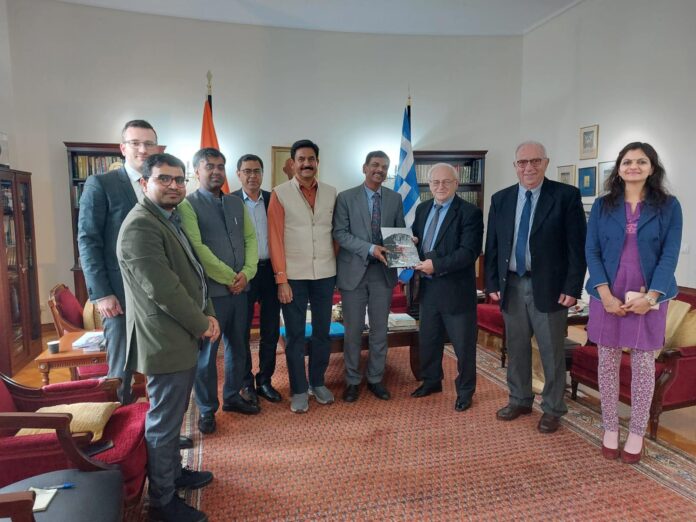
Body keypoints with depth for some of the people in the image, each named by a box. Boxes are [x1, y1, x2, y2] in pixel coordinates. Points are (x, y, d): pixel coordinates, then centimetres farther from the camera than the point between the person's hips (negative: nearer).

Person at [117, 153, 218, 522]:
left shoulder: (170, 220, 13)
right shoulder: (140, 226, -20)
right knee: (164, 421, 4)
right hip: (165, 342, -10)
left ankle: (174, 472, 40)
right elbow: (163, 288, -25)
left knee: (172, 416, 23)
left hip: (182, 337, 10)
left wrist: (208, 315, 4)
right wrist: (201, 324, -14)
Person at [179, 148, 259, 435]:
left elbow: (251, 238, 8)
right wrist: (229, 278, -14)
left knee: (237, 347, 16)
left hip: (240, 288, 6)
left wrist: (246, 272, -8)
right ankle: (207, 410, 20)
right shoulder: (188, 205, -7)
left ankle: (232, 397, 34)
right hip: (210, 290, -6)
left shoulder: (237, 203, 11)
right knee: (207, 352, 5)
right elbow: (197, 248, -16)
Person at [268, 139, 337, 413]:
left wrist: (338, 267, 3)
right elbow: (275, 238, -6)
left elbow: (335, 232, 9)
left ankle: (317, 382, 30)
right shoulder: (280, 194, -3)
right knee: (295, 335, 7)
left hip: (325, 275, 3)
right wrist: (281, 279, -10)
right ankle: (299, 389, 21)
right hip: (294, 276, -3)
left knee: (322, 332, 13)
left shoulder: (331, 193, 5)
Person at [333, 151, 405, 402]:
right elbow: (340, 233, -9)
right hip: (354, 271, -2)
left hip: (383, 271, 3)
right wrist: (370, 248, -20)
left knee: (380, 330, 10)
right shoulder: (346, 197, -2)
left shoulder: (395, 199, 7)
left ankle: (375, 379, 26)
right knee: (353, 330, 6)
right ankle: (352, 381, 22)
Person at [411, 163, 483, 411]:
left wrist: (436, 265, -27)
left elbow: (469, 252, -20)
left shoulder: (470, 212, -11)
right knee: (428, 339, 19)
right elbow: (415, 238, 19)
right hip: (427, 287, 6)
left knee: (463, 344, 8)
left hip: (456, 289, -6)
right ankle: (431, 381, 39)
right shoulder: (422, 208, 10)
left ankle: (465, 390, 27)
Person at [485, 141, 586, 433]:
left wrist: (573, 287, -12)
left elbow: (577, 245, -7)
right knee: (516, 348, 15)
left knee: (552, 352, 8)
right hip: (511, 285, 4)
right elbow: (492, 245, 8)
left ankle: (552, 409, 25)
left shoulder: (566, 196, -5)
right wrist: (492, 283, 2)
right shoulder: (500, 199, 7)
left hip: (549, 286, -3)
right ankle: (520, 400, 33)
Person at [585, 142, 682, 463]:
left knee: (643, 364, 6)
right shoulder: (603, 205, 4)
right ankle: (610, 429, 21)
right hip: (608, 295, 1)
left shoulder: (668, 206, 2)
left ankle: (637, 433, 20)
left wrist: (650, 296, -15)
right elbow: (592, 251, 0)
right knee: (607, 362, 6)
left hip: (649, 297, -1)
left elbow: (670, 255, -3)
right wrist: (605, 294, -11)